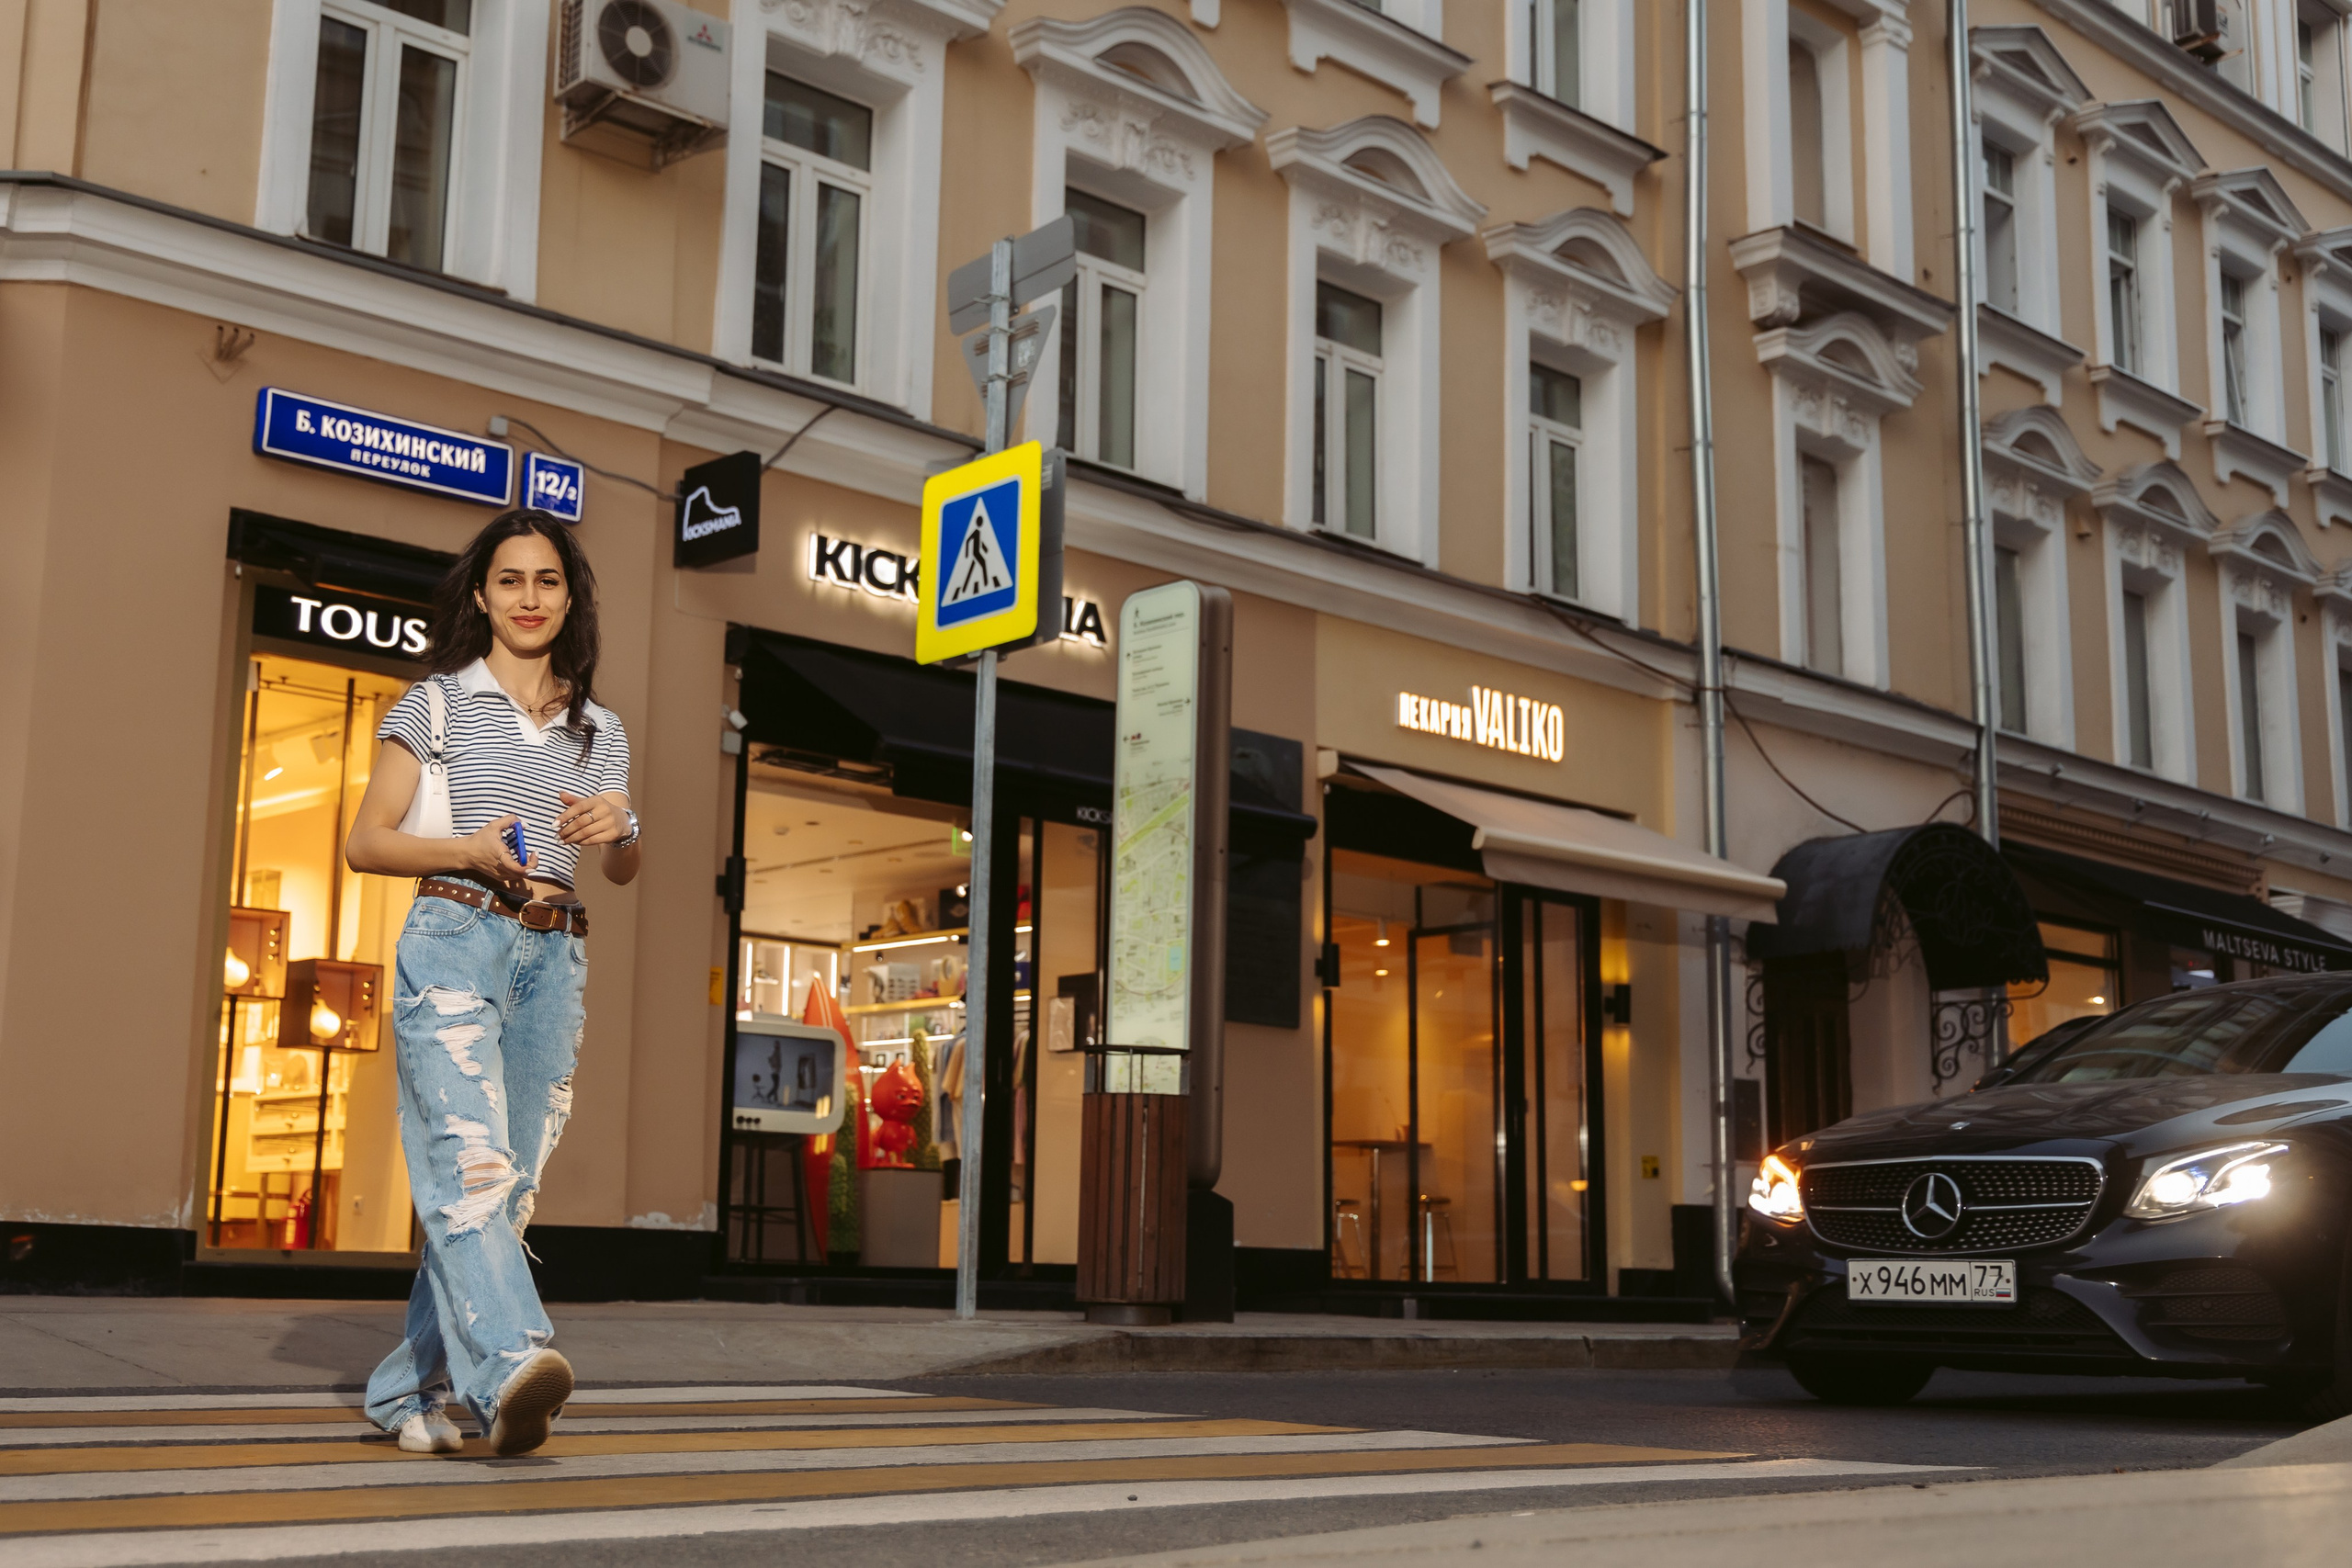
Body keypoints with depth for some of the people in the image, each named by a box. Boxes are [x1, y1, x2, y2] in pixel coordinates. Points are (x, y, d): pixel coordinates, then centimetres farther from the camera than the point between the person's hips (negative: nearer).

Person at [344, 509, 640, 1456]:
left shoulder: (599, 730, 17)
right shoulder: (438, 703, 6)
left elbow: (623, 871, 17)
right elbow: (364, 843, 3)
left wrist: (618, 829, -7)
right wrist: (470, 852, -14)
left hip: (554, 961, 4)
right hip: (454, 944, -4)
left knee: (509, 1184, 2)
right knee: (470, 1159, -22)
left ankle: (410, 1389, 13)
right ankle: (509, 1364, -38)